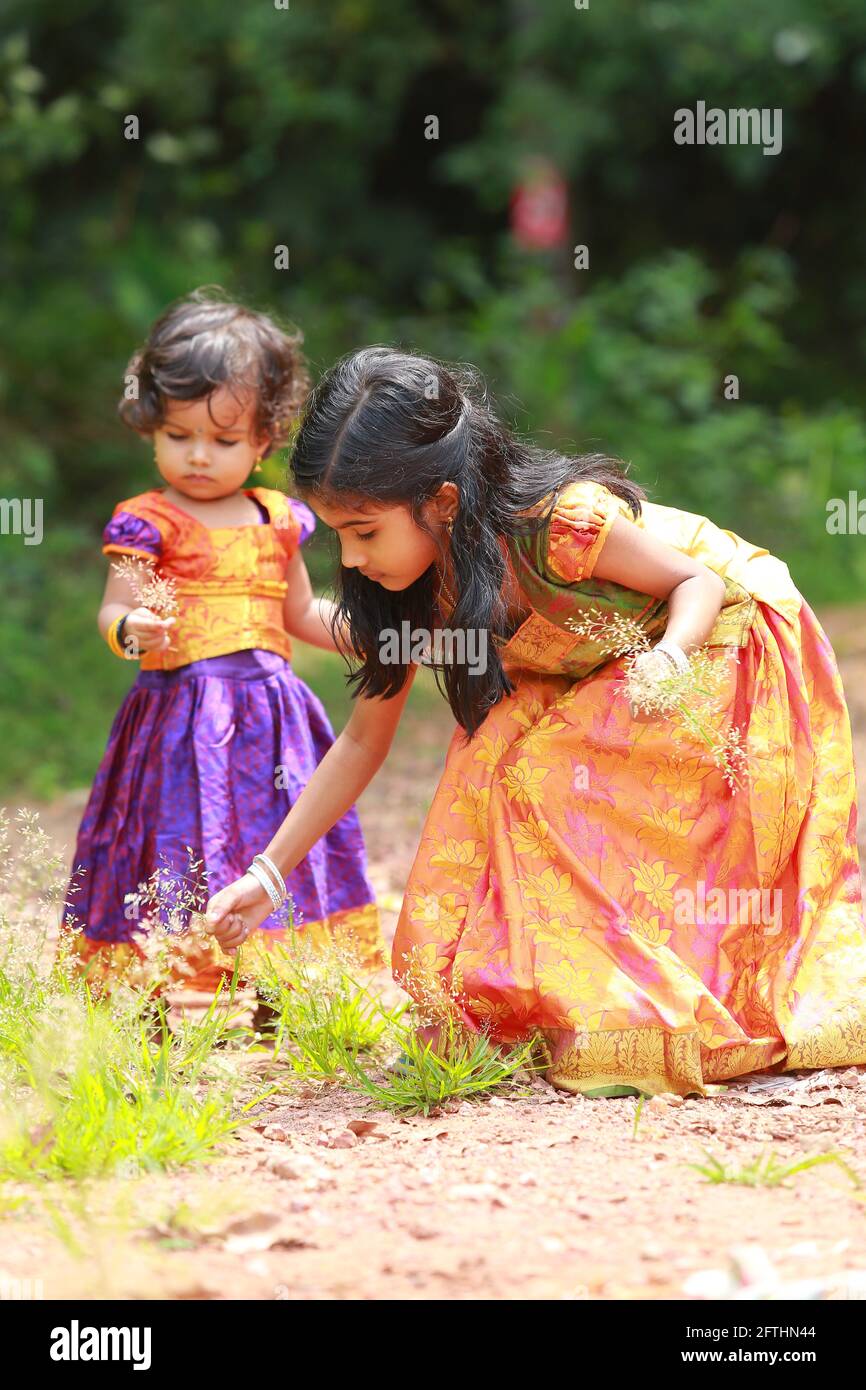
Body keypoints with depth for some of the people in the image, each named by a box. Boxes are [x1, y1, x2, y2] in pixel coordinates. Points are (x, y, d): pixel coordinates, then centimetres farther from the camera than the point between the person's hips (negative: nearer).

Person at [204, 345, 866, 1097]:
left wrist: (670, 654, -43)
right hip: (596, 685, 7)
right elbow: (364, 738, -6)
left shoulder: (561, 525, -35)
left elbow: (701, 581, -20)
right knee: (503, 766, -17)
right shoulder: (418, 586, -15)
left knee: (548, 779, -24)